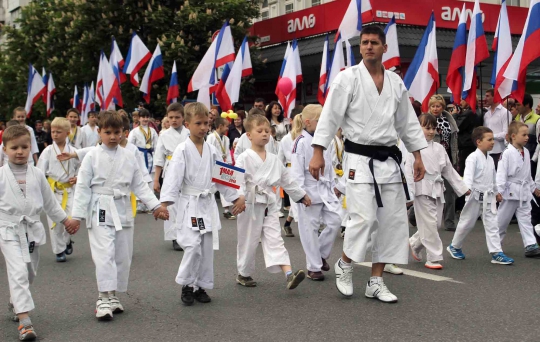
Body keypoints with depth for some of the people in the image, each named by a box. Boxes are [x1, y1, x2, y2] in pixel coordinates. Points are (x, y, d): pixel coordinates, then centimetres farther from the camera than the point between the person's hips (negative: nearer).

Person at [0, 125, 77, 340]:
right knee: (18, 272, -15)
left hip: (32, 230, 4)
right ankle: (24, 321, -16)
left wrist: (64, 219, 19)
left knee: (29, 273, 16)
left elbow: (49, 201, 14)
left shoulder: (37, 174, 2)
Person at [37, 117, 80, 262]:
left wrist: (77, 178, -7)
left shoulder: (73, 151, 1)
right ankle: (59, 250, 18)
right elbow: (40, 172, -4)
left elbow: (81, 168, 12)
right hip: (53, 190, -1)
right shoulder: (48, 151, -3)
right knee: (55, 222, 1)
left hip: (69, 190, 1)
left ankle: (67, 240, 25)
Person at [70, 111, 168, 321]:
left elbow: (139, 185, 11)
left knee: (123, 256, 9)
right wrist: (77, 215, -9)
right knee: (105, 254, -14)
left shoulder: (128, 157, 6)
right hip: (100, 211, -4)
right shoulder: (92, 157, -5)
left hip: (123, 210, 5)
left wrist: (155, 205, 4)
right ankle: (104, 299, -10)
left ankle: (112, 296, 22)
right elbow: (83, 187, -5)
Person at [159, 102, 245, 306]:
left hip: (208, 205, 5)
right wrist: (165, 202, -24)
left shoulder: (212, 151, 8)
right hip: (189, 205, -5)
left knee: (207, 248, 8)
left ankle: (201, 286, 22)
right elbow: (173, 178, -15)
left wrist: (236, 198, 13)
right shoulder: (183, 150, -7)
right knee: (193, 247, -13)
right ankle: (187, 286, 6)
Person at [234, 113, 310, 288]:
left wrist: (301, 195, 20)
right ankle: (243, 274, 28)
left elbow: (287, 180, 17)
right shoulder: (244, 158, -10)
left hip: (270, 206, 4)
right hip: (250, 206, -4)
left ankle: (289, 275, -14)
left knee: (275, 240, -3)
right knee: (248, 242, 8)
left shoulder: (273, 159, 8)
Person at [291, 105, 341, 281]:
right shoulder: (301, 142, -14)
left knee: (335, 220, 1)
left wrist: (334, 184, 13)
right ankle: (313, 267, 14)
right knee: (310, 228, 3)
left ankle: (321, 254, 23)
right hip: (310, 191, -7)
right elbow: (297, 171, -16)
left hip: (326, 189, 7)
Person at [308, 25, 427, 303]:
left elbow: (407, 122, 16)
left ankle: (376, 281, 16)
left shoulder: (396, 82, 10)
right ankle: (344, 265, 13)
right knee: (364, 217, -16)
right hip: (360, 158, -5)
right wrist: (318, 153, -14)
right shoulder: (348, 78, -5)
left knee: (393, 220, 4)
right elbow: (330, 116, -8)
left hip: (388, 159, 6)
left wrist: (417, 156, 12)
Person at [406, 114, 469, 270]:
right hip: (422, 190, -7)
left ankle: (415, 243, 33)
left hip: (437, 189, 7)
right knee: (429, 223, -4)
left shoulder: (439, 148, 11)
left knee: (437, 222, 10)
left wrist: (462, 187, 18)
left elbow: (449, 170, 18)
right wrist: (409, 193, -19)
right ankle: (434, 258, 5)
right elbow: (408, 171, -13)